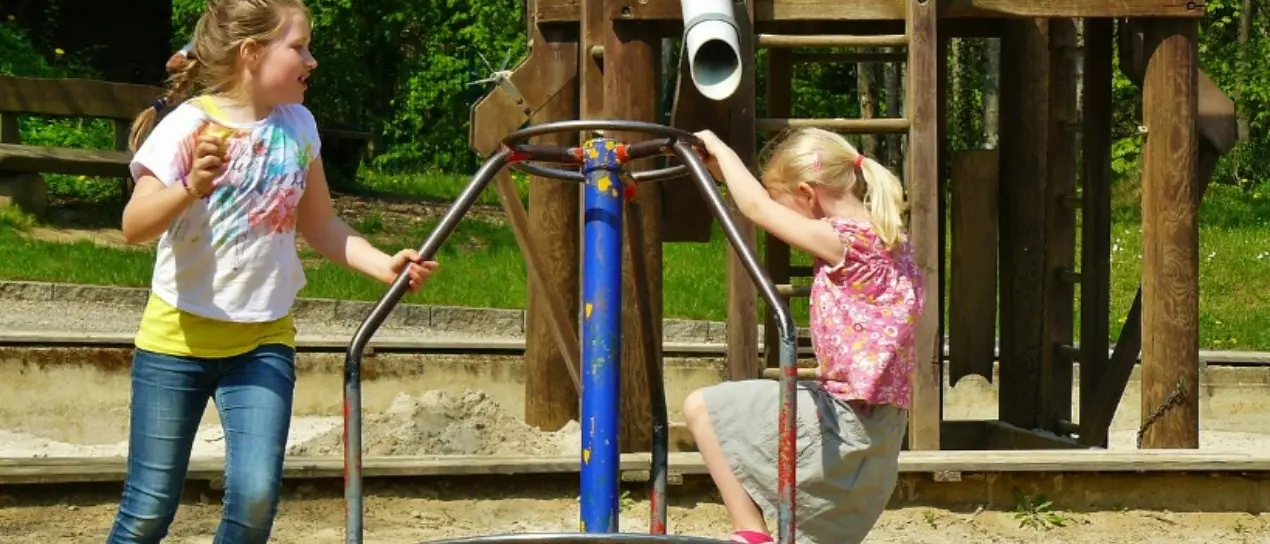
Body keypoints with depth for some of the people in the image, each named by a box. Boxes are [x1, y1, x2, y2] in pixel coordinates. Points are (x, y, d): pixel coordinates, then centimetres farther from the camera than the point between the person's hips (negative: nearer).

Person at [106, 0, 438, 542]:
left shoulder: (298, 127, 2)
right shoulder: (188, 126, -12)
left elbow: (320, 226, 13)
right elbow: (134, 226, -21)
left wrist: (385, 265, -2)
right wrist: (192, 187, -38)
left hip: (264, 340, 3)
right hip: (178, 336, -3)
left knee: (256, 495, -13)